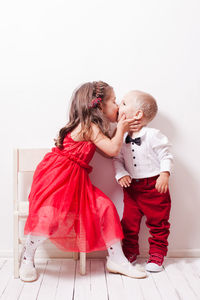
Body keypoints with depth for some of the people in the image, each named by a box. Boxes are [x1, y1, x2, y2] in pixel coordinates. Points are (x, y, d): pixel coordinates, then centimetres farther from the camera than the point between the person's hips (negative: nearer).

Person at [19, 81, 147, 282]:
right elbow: (112, 149, -17)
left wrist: (121, 130, 14)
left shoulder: (91, 127, 15)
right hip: (57, 175, -9)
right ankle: (27, 258, 4)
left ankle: (116, 259, 7)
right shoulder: (89, 126, -13)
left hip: (76, 180, 9)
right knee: (51, 213, -22)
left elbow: (109, 151, 20)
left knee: (104, 207, -1)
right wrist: (120, 129, -1)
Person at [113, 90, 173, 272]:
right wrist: (121, 174, -10)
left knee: (158, 221, 7)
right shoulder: (121, 138, 2)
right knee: (129, 221, 8)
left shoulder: (152, 135, -12)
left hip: (154, 186, -4)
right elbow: (117, 159, 7)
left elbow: (166, 156, -9)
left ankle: (157, 254, 24)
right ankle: (130, 252, 27)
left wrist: (164, 175, -20)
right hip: (132, 186, 4)